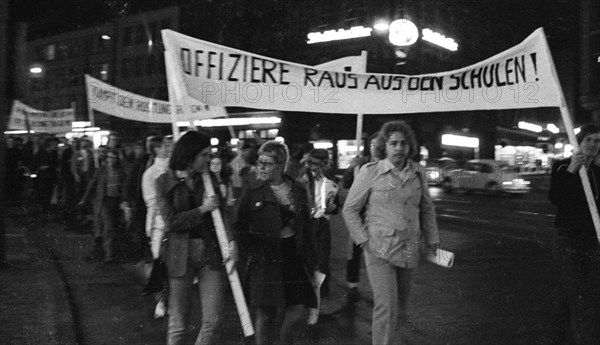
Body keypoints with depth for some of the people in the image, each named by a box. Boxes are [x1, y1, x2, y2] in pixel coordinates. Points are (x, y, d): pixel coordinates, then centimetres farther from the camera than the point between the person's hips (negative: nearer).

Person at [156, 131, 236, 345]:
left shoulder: (209, 179, 7)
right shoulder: (165, 182, -1)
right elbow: (171, 221, -10)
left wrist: (231, 240, -16)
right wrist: (202, 209, -12)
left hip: (211, 253, 3)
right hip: (180, 255, -2)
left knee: (213, 320, 2)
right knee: (178, 323, 6)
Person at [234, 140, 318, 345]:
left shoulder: (298, 190, 4)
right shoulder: (252, 191, -4)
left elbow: (306, 226, 10)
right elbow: (240, 227, -1)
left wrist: (310, 257, 7)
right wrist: (249, 254, -9)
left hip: (293, 256, 3)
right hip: (265, 258, -2)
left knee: (297, 312, 3)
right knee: (264, 313, 0)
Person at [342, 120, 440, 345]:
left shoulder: (417, 172, 4)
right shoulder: (370, 172, -7)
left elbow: (427, 209, 15)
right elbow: (350, 209, -1)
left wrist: (432, 240, 11)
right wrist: (364, 240, -8)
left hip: (410, 252, 4)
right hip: (379, 251, -4)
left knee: (400, 308, 15)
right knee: (387, 306, -13)